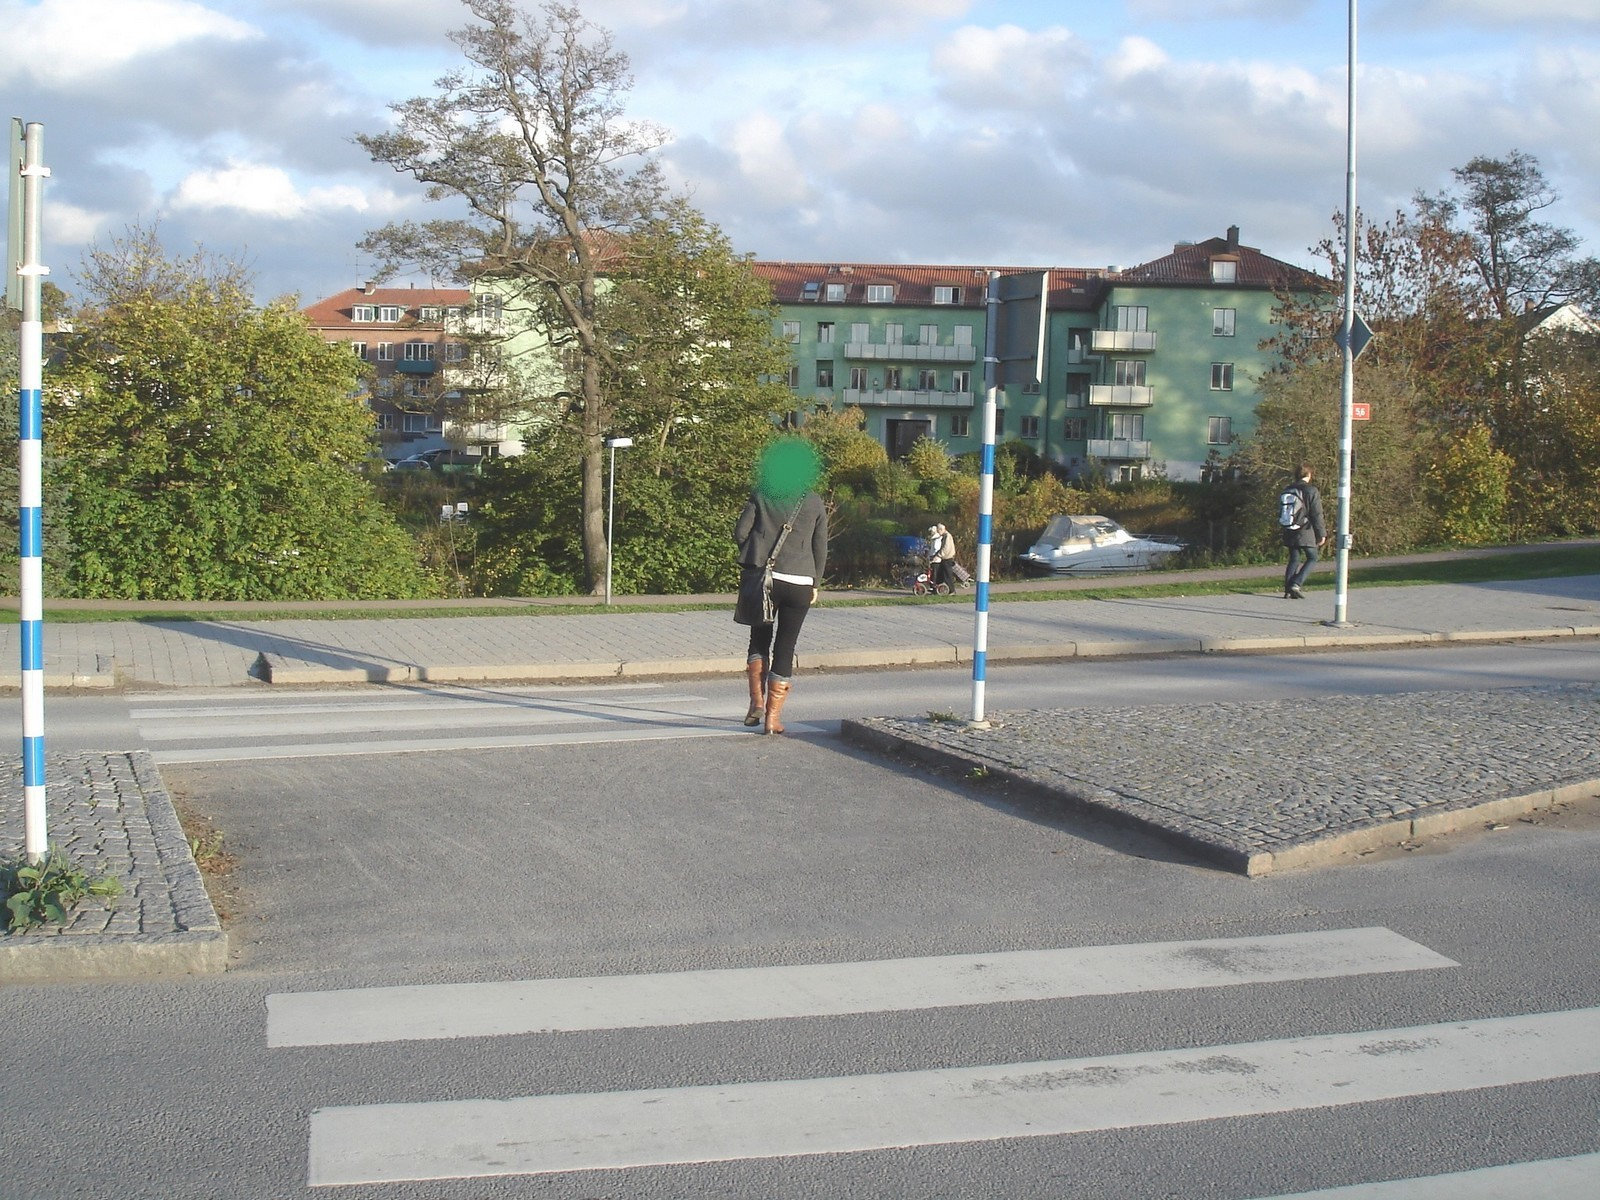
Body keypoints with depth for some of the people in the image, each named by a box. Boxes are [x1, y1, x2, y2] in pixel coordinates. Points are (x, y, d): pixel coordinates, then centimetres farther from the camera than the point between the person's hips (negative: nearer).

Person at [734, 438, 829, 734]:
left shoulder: (761, 495, 4)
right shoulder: (815, 503, 7)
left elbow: (740, 532, 0)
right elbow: (820, 548, 9)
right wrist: (814, 584, 18)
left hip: (760, 576, 0)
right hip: (799, 582, 0)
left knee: (759, 638, 18)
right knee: (785, 647, 6)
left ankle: (757, 702, 6)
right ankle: (773, 716, 6)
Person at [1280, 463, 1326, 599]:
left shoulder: (1286, 491, 9)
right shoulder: (1311, 491, -10)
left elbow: (1280, 513, 15)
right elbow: (1317, 515, -11)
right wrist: (1322, 534, -4)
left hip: (1289, 533, 6)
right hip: (1305, 532, -6)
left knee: (1294, 560, 13)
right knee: (1312, 559, 7)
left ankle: (1288, 590, 4)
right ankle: (1296, 584, -9)